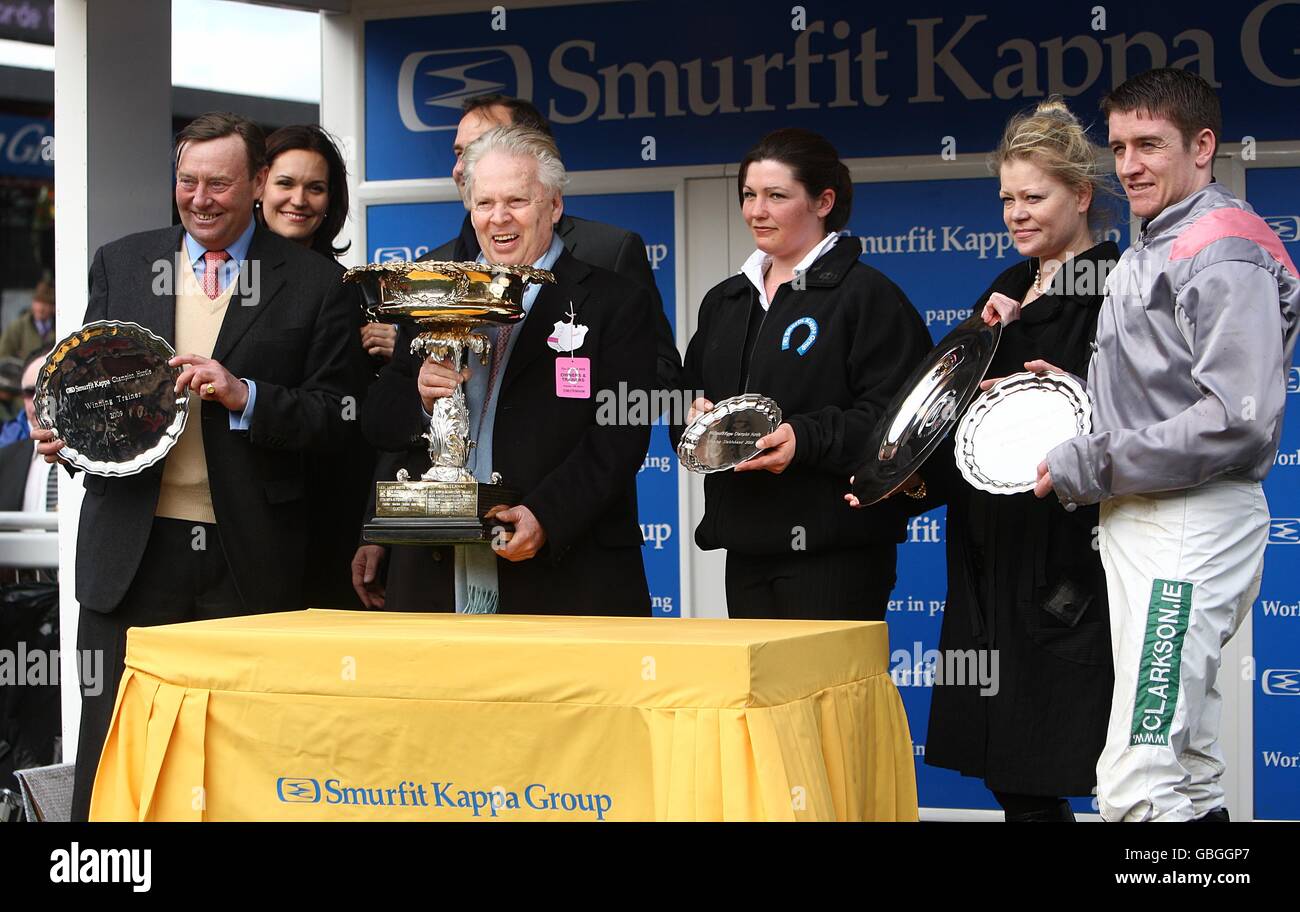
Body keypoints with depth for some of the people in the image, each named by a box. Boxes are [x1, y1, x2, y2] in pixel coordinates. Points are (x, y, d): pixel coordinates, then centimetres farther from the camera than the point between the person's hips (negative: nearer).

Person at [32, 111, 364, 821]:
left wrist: (246, 396, -17)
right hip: (131, 549, 2)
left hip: (250, 559, -2)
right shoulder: (118, 264, 10)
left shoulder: (313, 283, 2)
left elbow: (335, 417, -2)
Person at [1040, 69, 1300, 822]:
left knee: (1137, 787, -16)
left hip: (1194, 528, -10)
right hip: (1142, 529, 10)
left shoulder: (1224, 253, -12)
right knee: (1183, 773, 14)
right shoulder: (1154, 251, 19)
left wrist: (1089, 468, -16)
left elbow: (1237, 420, -22)